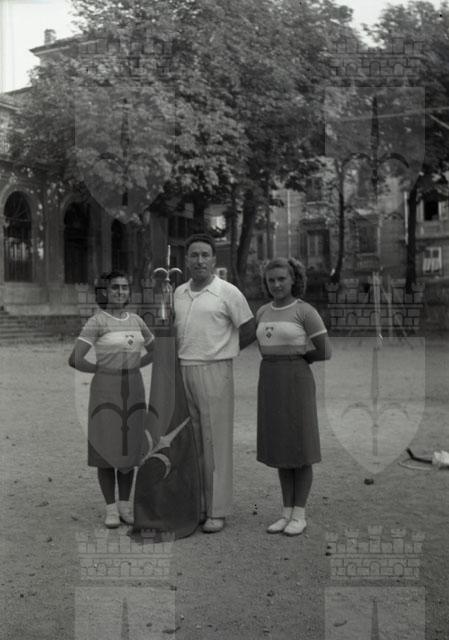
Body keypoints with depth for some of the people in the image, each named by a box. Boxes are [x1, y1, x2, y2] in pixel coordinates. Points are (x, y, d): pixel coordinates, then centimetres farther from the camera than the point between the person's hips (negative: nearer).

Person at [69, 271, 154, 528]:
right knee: (107, 449, 2)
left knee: (129, 448, 9)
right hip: (106, 392, -4)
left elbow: (155, 350, 20)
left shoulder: (136, 320, 6)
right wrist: (103, 370, -5)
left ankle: (125, 505, 21)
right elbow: (75, 359, -19)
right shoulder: (96, 322, -11)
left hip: (133, 391, 5)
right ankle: (111, 509, 14)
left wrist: (132, 367, 5)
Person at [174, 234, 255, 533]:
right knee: (190, 442, 9)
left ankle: (217, 511, 5)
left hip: (214, 371, -5)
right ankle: (195, 506, 19)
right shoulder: (179, 293, 13)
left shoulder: (228, 292, -3)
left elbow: (249, 331, 2)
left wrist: (220, 351, 7)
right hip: (182, 371, 5)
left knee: (216, 442, -2)